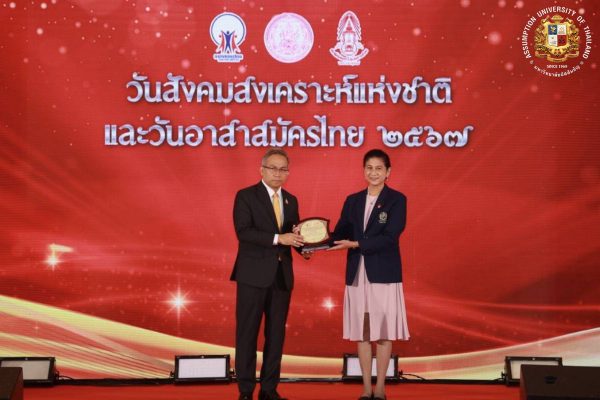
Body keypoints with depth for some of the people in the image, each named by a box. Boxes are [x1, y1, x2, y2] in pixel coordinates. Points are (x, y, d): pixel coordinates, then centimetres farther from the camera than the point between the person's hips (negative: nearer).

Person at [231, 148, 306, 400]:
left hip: (282, 275, 6)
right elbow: (243, 231, -17)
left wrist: (303, 246, -8)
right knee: (247, 333, 1)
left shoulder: (291, 200, 14)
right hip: (254, 274, -5)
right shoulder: (246, 196, -4)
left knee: (276, 333, 8)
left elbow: (293, 233, 15)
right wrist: (278, 238, -24)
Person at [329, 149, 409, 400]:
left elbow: (389, 237, -13)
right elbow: (340, 233, 5)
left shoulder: (397, 200, -3)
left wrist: (355, 244, -21)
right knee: (361, 333, 7)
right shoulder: (353, 200, 11)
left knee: (383, 333, 3)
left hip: (384, 274, -4)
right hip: (357, 274, 4)